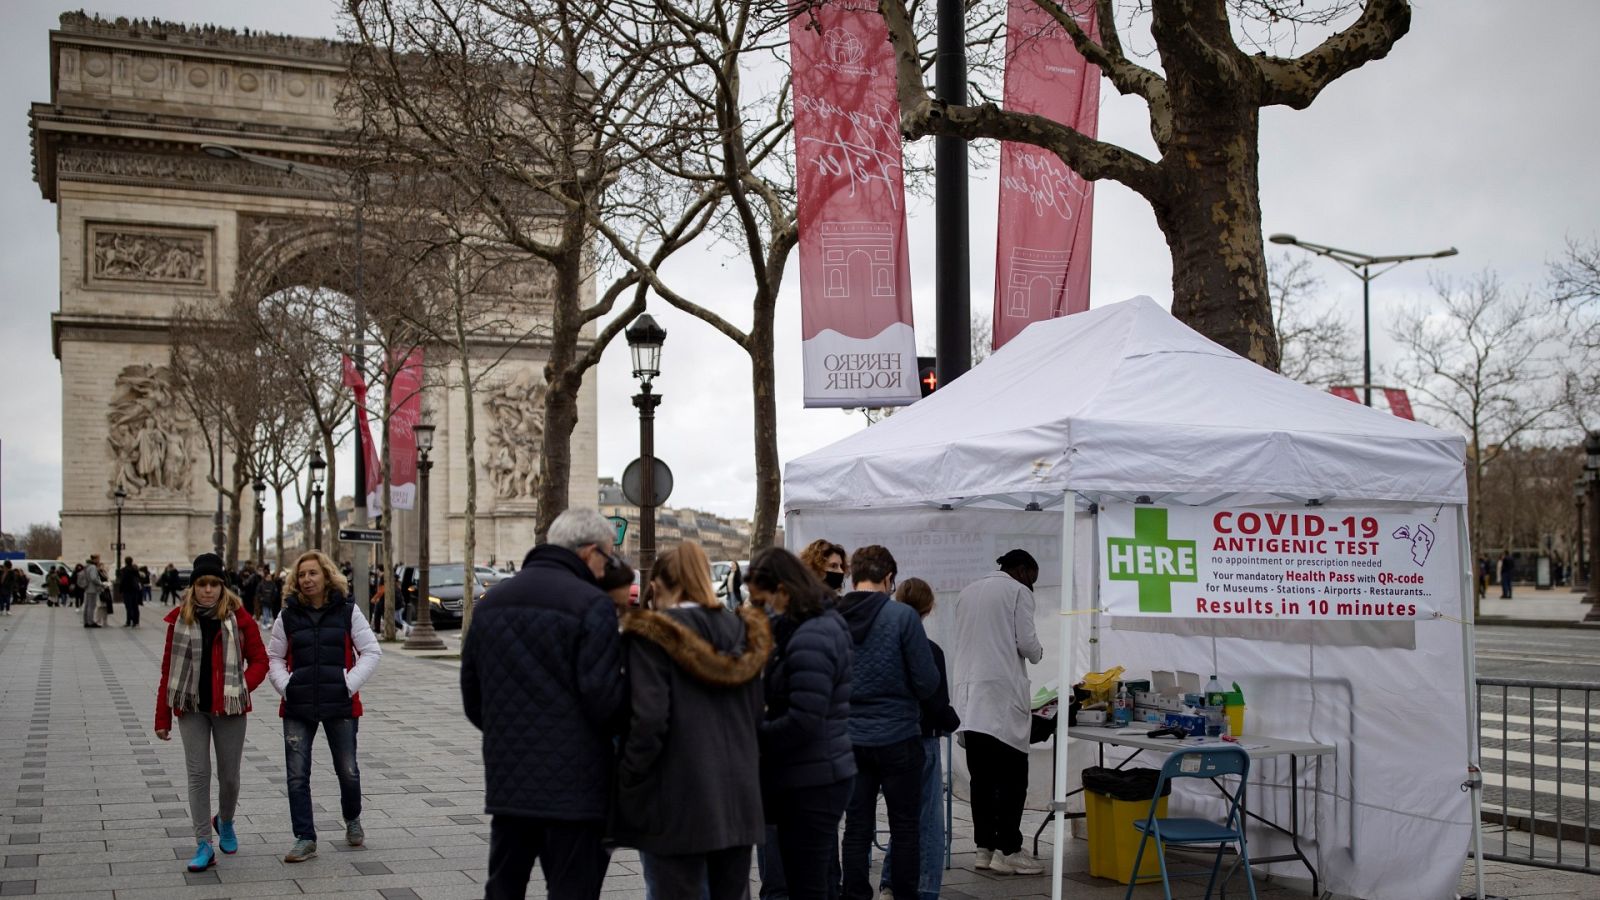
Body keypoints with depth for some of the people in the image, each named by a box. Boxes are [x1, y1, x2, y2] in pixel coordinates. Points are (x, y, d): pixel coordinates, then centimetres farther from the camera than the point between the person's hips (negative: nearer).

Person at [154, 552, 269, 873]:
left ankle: (225, 822, 37)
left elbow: (259, 660, 1)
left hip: (229, 709, -1)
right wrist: (162, 718, 3)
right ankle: (204, 846, 4)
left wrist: (242, 687, -18)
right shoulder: (180, 619, 0)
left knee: (229, 775, 7)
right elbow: (168, 670, 3)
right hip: (192, 708, 1)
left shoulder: (238, 618, -4)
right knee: (198, 773, -1)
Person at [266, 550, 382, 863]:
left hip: (340, 706, -1)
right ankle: (305, 839, 10)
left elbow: (371, 652, 1)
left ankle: (352, 820, 34)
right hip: (297, 708, 2)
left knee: (347, 770, 7)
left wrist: (350, 684, -10)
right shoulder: (288, 616, 5)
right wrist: (285, 686, -5)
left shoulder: (347, 611, 0)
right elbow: (274, 658, 12)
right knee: (297, 776, 0)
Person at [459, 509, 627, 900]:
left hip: (506, 781, 6)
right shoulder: (592, 605, -12)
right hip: (573, 786, -6)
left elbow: (471, 695, 15)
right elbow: (603, 698, -18)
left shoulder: (491, 601, 10)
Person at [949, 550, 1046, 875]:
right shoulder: (1018, 592, -1)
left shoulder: (967, 592, 17)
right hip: (1002, 693, -6)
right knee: (1012, 777, -2)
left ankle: (985, 848, 10)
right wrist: (1037, 653, 14)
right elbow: (1026, 641, -7)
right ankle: (1007, 851, -3)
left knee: (982, 777, 9)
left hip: (969, 694, 6)